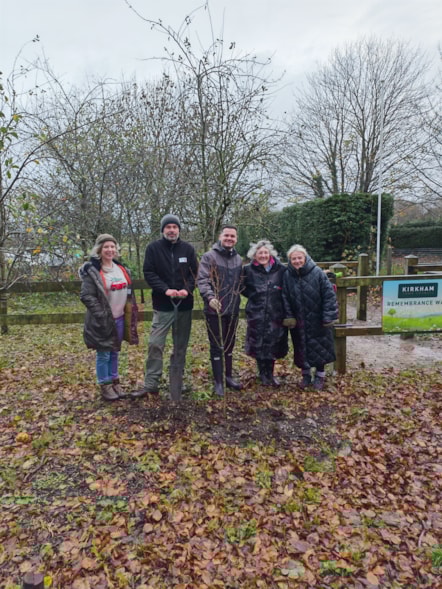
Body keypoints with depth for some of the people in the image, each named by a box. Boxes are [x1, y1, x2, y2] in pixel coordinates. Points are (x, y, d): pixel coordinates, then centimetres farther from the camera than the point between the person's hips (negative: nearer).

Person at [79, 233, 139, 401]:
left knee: (115, 352, 16)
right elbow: (86, 296, -15)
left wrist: (131, 312, 12)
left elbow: (128, 291, 19)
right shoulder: (92, 270, -12)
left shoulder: (121, 268, 10)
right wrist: (102, 315, -18)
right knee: (103, 354, 4)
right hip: (103, 321, -6)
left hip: (119, 319, 6)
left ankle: (115, 382, 29)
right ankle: (105, 386, 18)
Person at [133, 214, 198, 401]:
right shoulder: (153, 248, -1)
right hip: (162, 305, -2)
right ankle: (151, 384, 8)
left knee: (180, 347, 9)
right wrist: (165, 289, -18)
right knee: (155, 344, -5)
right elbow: (148, 273, -6)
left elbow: (194, 273, 5)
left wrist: (187, 289, -14)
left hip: (184, 305, 2)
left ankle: (176, 384, 21)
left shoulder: (188, 249, 4)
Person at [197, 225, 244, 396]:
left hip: (233, 310, 6)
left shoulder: (238, 259, 11)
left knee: (229, 345, 17)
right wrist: (210, 297, -32)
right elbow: (202, 280, -18)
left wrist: (237, 300, 12)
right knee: (217, 346, 3)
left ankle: (228, 376, 31)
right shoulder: (209, 256, -8)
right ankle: (218, 381, 15)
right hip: (214, 310, -5)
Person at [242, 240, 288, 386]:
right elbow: (243, 289, 10)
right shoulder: (248, 270, -2)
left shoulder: (281, 269, -1)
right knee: (259, 345, 5)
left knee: (273, 344, 8)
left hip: (276, 315, 1)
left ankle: (270, 374, 28)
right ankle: (263, 375, 24)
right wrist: (255, 296, 1)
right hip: (256, 315, -1)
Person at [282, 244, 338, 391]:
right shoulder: (287, 276, -4)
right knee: (301, 348, 12)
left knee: (319, 348, 8)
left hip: (317, 320, -2)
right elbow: (285, 299, 1)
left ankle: (319, 376, 27)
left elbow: (329, 295, -12)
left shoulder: (317, 273, -13)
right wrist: (289, 318, -4)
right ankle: (306, 374, 31)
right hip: (298, 321, 3)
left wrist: (328, 317, -14)